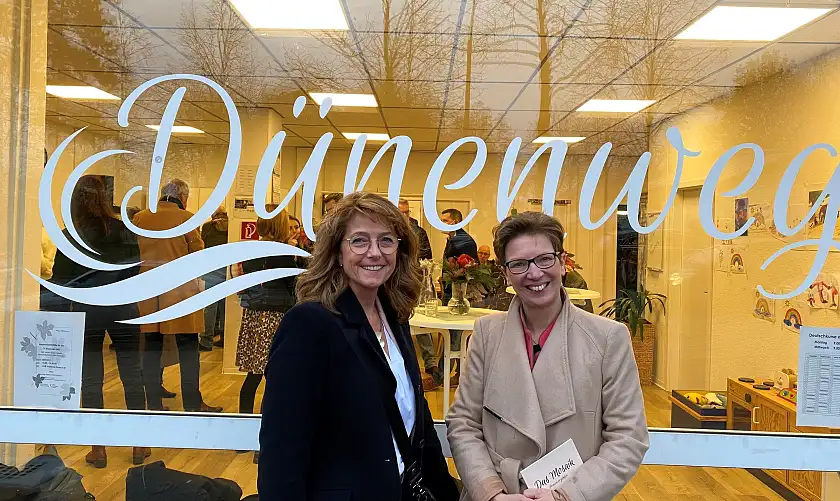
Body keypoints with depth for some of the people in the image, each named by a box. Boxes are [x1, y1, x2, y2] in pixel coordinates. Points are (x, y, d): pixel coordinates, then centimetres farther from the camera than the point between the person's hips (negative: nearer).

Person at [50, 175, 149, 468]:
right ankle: (140, 446, 15)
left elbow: (60, 281, -6)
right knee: (132, 375, 9)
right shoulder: (124, 230, -2)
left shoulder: (70, 236, -7)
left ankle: (98, 449, 15)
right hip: (122, 307, 2)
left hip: (86, 310, -1)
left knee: (91, 379, 7)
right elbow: (136, 270, 4)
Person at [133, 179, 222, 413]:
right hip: (180, 290, -4)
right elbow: (198, 254, -4)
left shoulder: (139, 218, 4)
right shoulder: (186, 218, -7)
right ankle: (193, 404, 6)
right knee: (188, 347, 3)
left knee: (152, 346, 11)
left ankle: (153, 403, 16)